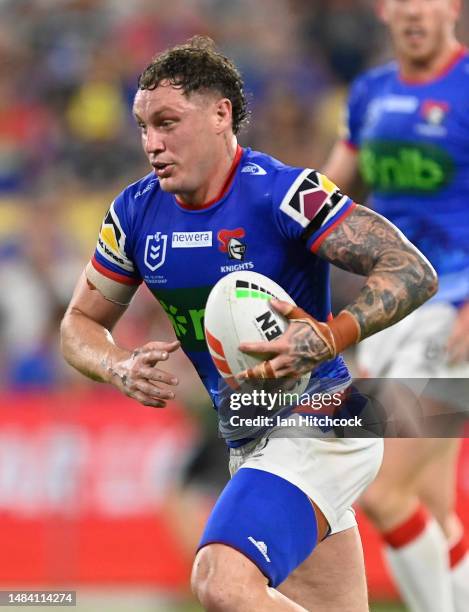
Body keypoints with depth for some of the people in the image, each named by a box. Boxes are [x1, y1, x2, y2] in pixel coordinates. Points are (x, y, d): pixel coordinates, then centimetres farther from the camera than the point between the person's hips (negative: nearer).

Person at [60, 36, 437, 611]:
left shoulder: (281, 192, -17)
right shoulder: (137, 212, 3)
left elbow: (415, 273, -19)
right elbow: (80, 323, 13)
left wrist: (329, 339, -33)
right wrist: (122, 369, -9)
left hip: (317, 428, -8)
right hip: (249, 443, 8)